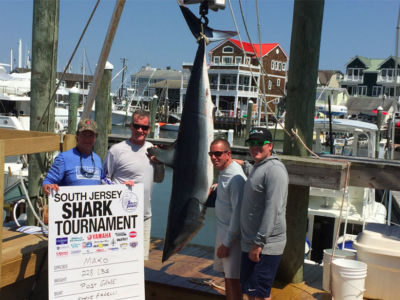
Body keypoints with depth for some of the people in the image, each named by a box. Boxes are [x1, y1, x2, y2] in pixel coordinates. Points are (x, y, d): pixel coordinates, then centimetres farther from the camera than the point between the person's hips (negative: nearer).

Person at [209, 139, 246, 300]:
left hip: (233, 234, -9)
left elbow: (238, 213, -23)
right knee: (226, 273, 18)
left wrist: (226, 243, -20)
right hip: (222, 231, 9)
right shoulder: (223, 172, 8)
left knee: (232, 279, -5)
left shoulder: (236, 178, -22)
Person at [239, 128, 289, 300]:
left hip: (265, 246, -10)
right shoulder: (257, 168, 15)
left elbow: (273, 209, -23)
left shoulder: (275, 169, -16)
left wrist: (259, 242, -24)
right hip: (249, 243, 10)